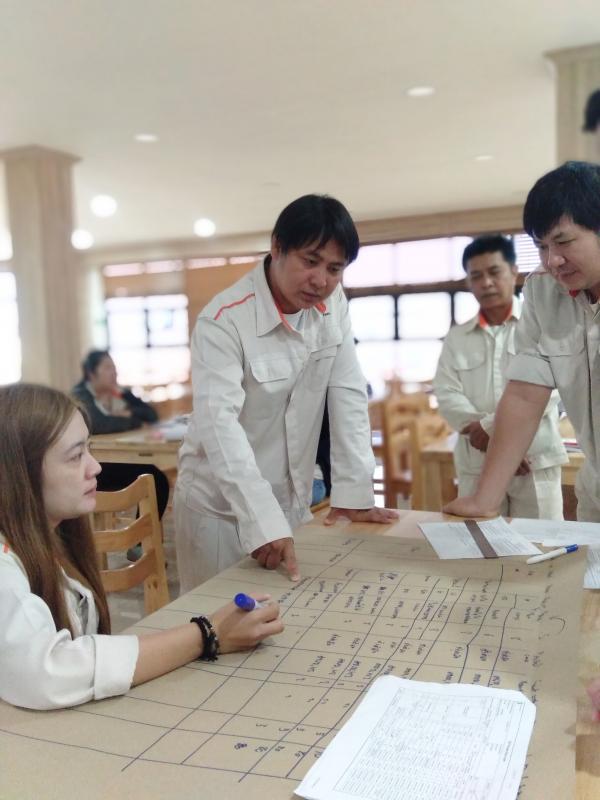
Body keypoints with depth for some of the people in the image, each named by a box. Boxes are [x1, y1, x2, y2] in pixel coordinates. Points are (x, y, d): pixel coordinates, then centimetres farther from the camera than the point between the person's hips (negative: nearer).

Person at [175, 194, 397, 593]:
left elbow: (348, 393, -4)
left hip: (292, 501, 5)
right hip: (221, 507, -5)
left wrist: (353, 491, -9)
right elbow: (218, 422, -32)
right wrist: (262, 520, -42)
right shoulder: (224, 320, -22)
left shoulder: (334, 305, -5)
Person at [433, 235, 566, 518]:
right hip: (475, 465, 3)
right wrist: (497, 444, -11)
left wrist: (490, 427, -13)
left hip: (535, 462, -2)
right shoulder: (456, 338, 12)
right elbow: (447, 397, 1)